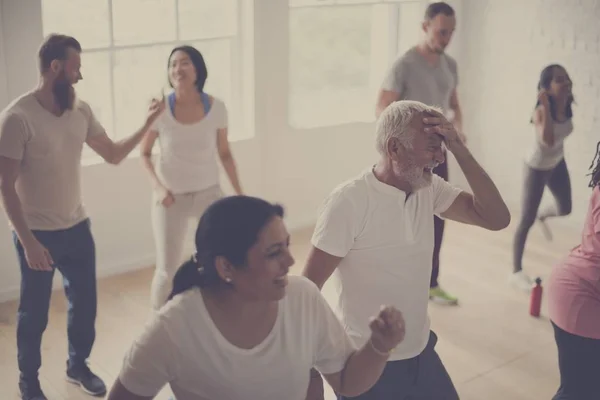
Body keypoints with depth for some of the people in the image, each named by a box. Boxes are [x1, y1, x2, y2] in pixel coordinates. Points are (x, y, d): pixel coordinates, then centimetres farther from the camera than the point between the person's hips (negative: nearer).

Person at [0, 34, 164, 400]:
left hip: (78, 227, 6)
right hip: (37, 234, -6)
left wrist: (148, 124, -3)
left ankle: (78, 365, 41)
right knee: (35, 313, 10)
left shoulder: (81, 111, 0)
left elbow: (113, 154, 10)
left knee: (85, 304, 17)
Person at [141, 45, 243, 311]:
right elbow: (145, 153, -1)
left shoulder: (215, 108, -10)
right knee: (167, 271, 2)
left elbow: (225, 153, 3)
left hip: (208, 192, 2)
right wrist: (158, 188, -16)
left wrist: (240, 194, 3)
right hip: (171, 196, -1)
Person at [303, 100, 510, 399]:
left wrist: (458, 148, -16)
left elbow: (496, 218, -10)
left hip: (421, 353, 6)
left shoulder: (429, 189, -2)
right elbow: (307, 289, -18)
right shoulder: (349, 202, -22)